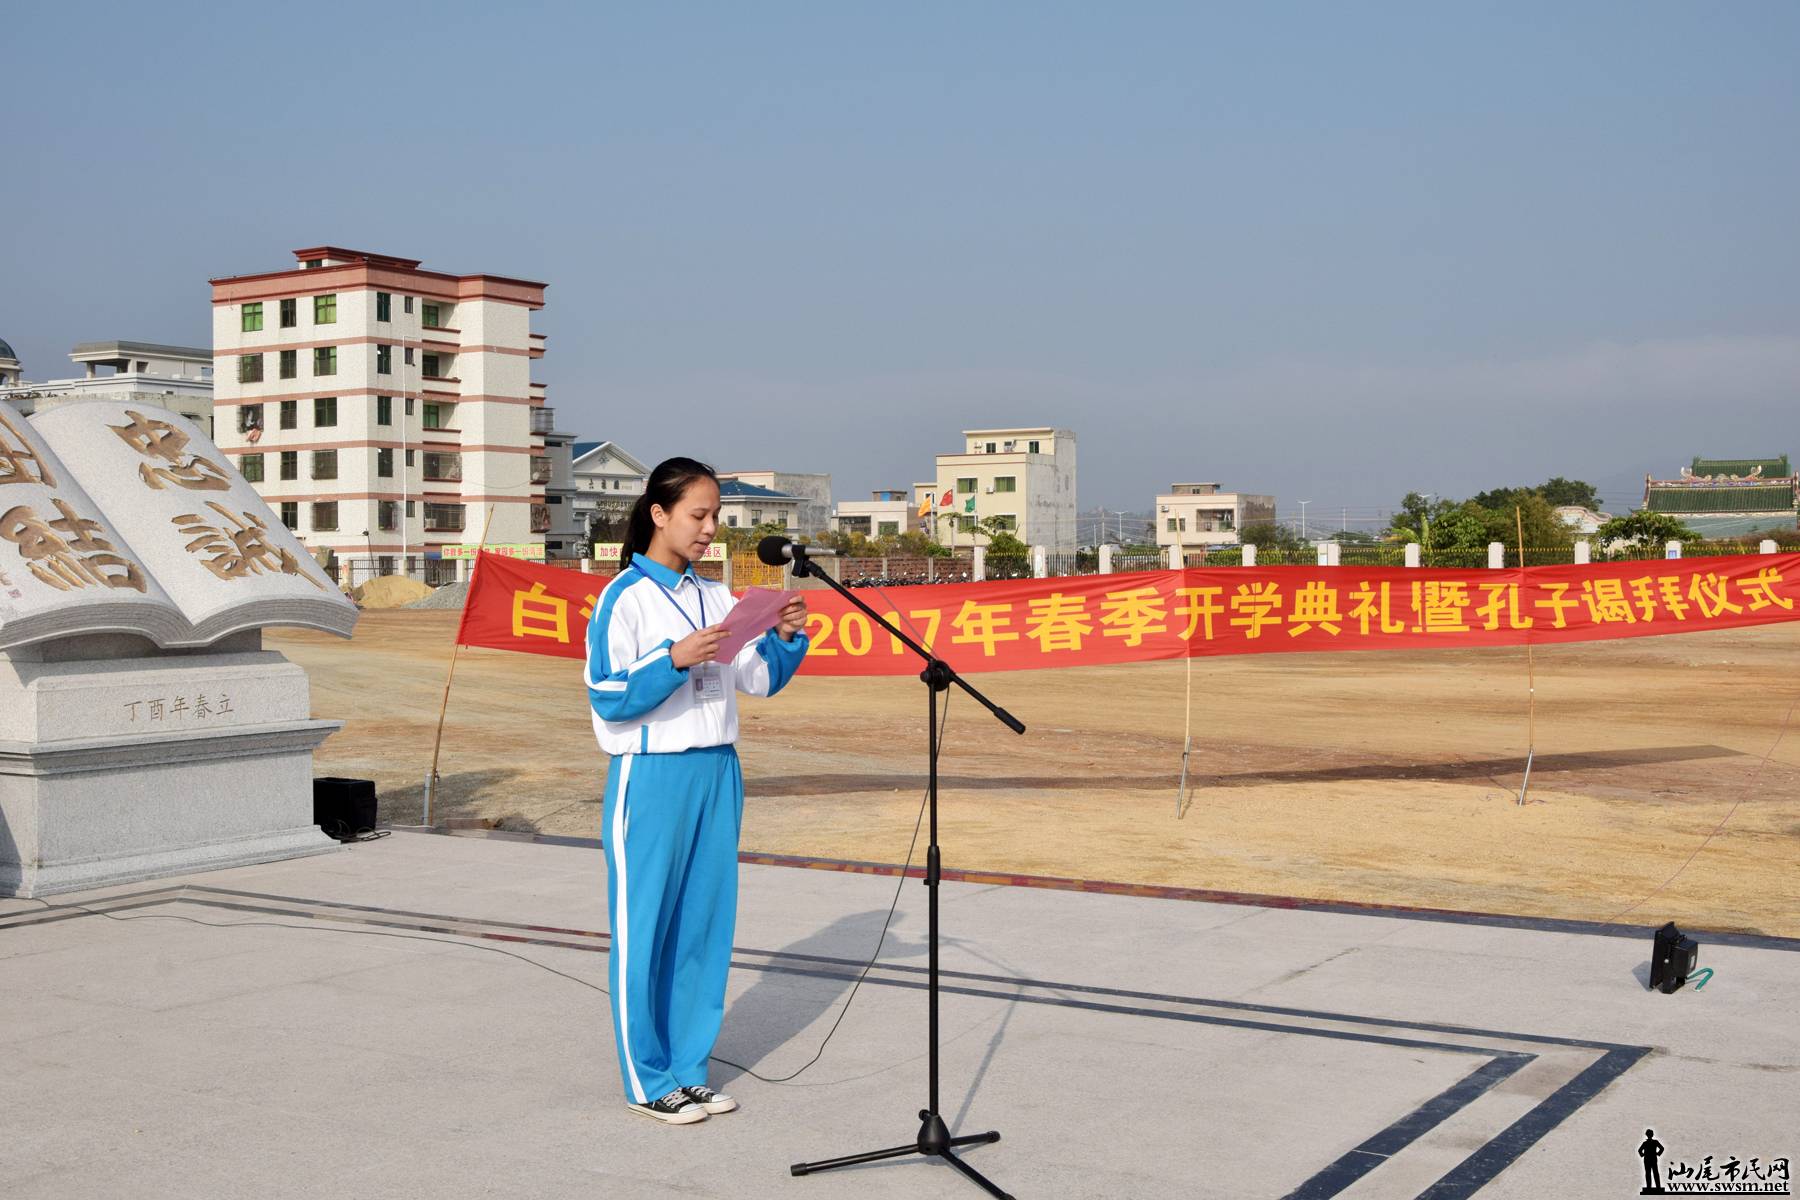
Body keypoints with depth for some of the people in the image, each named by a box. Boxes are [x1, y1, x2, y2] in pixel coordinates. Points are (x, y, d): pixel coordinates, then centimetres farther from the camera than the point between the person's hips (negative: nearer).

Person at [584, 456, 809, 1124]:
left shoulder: (717, 599, 12)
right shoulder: (625, 598, -7)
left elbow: (758, 681, 12)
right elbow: (609, 699, -12)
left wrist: (786, 639, -5)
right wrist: (675, 659, -23)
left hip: (717, 772, 6)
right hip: (651, 775, -6)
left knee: (707, 923, 9)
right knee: (646, 926, 1)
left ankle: (690, 1069, 21)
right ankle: (649, 1081, 13)